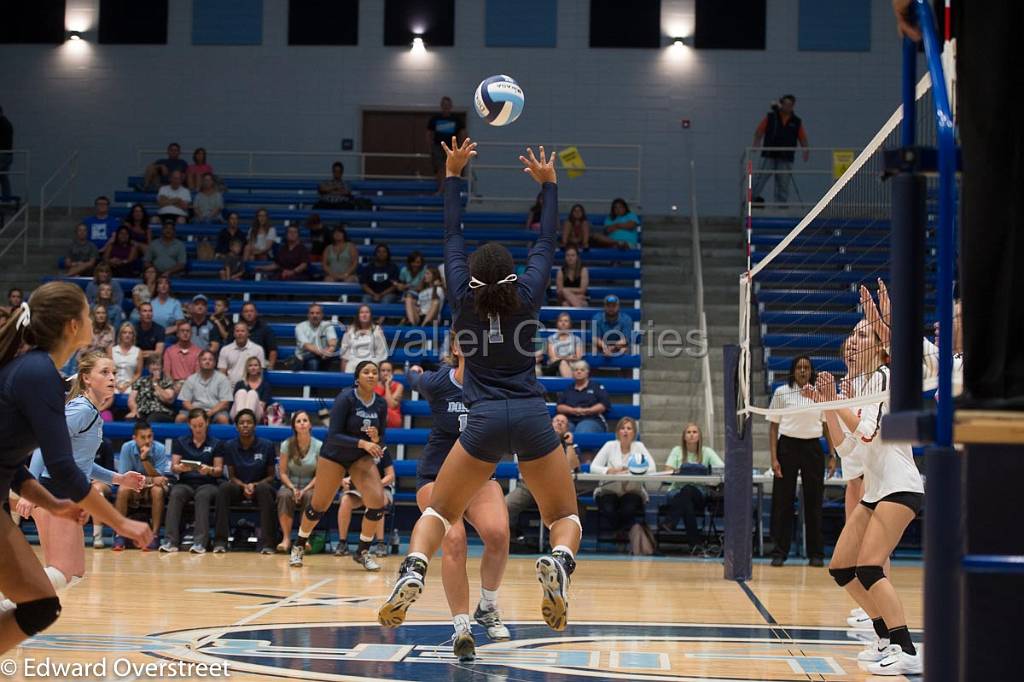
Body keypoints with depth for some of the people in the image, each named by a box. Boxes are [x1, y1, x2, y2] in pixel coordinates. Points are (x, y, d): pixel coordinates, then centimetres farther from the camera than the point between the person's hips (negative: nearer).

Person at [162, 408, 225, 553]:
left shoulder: (215, 444, 10)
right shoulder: (180, 442, 13)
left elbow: (219, 470, 3)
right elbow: (173, 468, 6)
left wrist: (209, 470, -20)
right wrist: (180, 468, -19)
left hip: (207, 484, -1)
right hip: (185, 483, 1)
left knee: (203, 495, -36)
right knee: (175, 494, -33)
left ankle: (200, 541, -44)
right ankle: (171, 541, -40)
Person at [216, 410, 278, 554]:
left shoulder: (267, 446, -3)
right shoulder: (229, 446, 1)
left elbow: (271, 476, 1)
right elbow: (232, 476, 3)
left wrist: (254, 485, -18)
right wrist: (244, 486, -18)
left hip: (260, 485, -1)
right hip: (238, 487, 1)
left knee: (264, 488, -37)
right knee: (224, 488, -32)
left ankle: (266, 543, -34)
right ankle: (220, 541, -30)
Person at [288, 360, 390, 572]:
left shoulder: (381, 404, -7)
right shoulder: (346, 398, -21)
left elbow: (381, 442, 1)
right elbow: (334, 435, -25)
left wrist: (376, 439, -22)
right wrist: (362, 443, -35)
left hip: (361, 458, 3)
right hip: (334, 456, -3)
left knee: (378, 502, -17)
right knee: (319, 506, 4)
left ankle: (362, 552, 0)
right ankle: (298, 547, 31)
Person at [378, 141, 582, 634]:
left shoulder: (463, 299, 4)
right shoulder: (527, 297, 4)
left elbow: (452, 237, 14)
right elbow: (546, 243, 16)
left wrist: (453, 175, 21)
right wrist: (548, 185, 24)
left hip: (484, 421, 0)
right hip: (532, 418, 0)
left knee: (438, 512, 13)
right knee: (565, 518, 12)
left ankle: (412, 571, -18)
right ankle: (557, 564, -24)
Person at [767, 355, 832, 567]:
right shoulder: (781, 393, 1)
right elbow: (773, 427, 1)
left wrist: (832, 455, 6)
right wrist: (773, 458, -6)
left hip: (813, 448, 2)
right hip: (788, 446, -2)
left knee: (814, 501, 4)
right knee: (783, 501, -1)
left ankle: (816, 554, 11)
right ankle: (779, 552, 6)